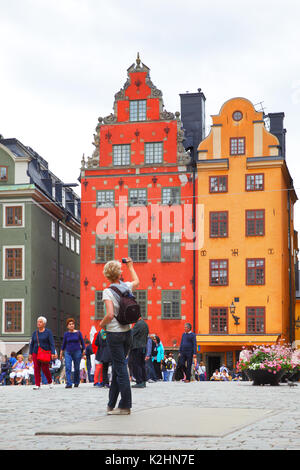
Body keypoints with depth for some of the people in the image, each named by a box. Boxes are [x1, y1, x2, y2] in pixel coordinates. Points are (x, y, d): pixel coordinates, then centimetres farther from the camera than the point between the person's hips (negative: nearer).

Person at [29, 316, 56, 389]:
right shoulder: (35, 333, 10)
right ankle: (37, 385, 0)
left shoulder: (48, 332, -1)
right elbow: (32, 344, 14)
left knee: (45, 369, -5)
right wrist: (30, 353, 8)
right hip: (36, 353, 4)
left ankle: (50, 381, 19)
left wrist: (53, 353, -14)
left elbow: (52, 343, -6)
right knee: (36, 369, -4)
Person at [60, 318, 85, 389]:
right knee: (68, 368, -13)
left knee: (77, 368, 6)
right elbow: (64, 344, 11)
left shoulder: (78, 332, 1)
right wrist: (61, 353, 12)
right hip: (68, 352, 1)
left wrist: (84, 351, 0)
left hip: (77, 352, 0)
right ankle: (69, 384, -16)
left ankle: (76, 382, 26)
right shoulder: (66, 334, 3)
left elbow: (82, 342, 6)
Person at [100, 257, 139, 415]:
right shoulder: (127, 287, 3)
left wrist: (102, 324, -3)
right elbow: (136, 281, 28)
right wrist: (130, 266, 42)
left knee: (120, 368, -3)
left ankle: (125, 406, -1)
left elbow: (110, 315, -23)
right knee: (118, 367, 14)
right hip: (127, 331, 6)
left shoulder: (108, 291, -13)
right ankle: (112, 404, 21)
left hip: (115, 333, -6)